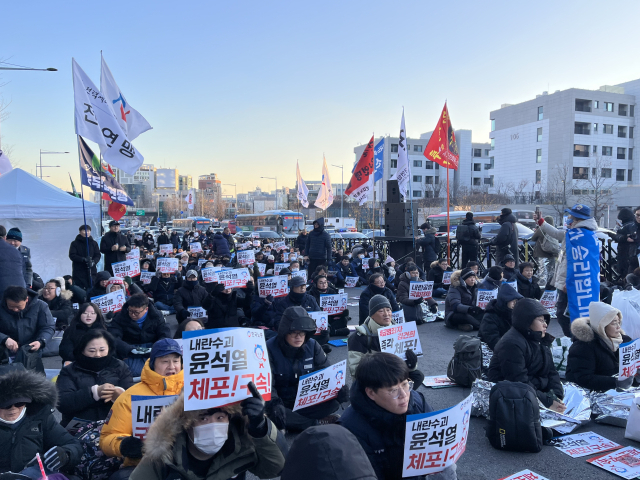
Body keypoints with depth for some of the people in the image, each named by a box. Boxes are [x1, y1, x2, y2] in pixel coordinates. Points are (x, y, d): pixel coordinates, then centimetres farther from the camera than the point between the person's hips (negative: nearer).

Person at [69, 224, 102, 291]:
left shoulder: (94, 243, 12)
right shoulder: (75, 243, 5)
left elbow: (98, 255, 6)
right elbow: (72, 255, -4)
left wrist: (93, 262, -15)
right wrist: (83, 259, -19)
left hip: (91, 271, 2)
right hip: (78, 271, -2)